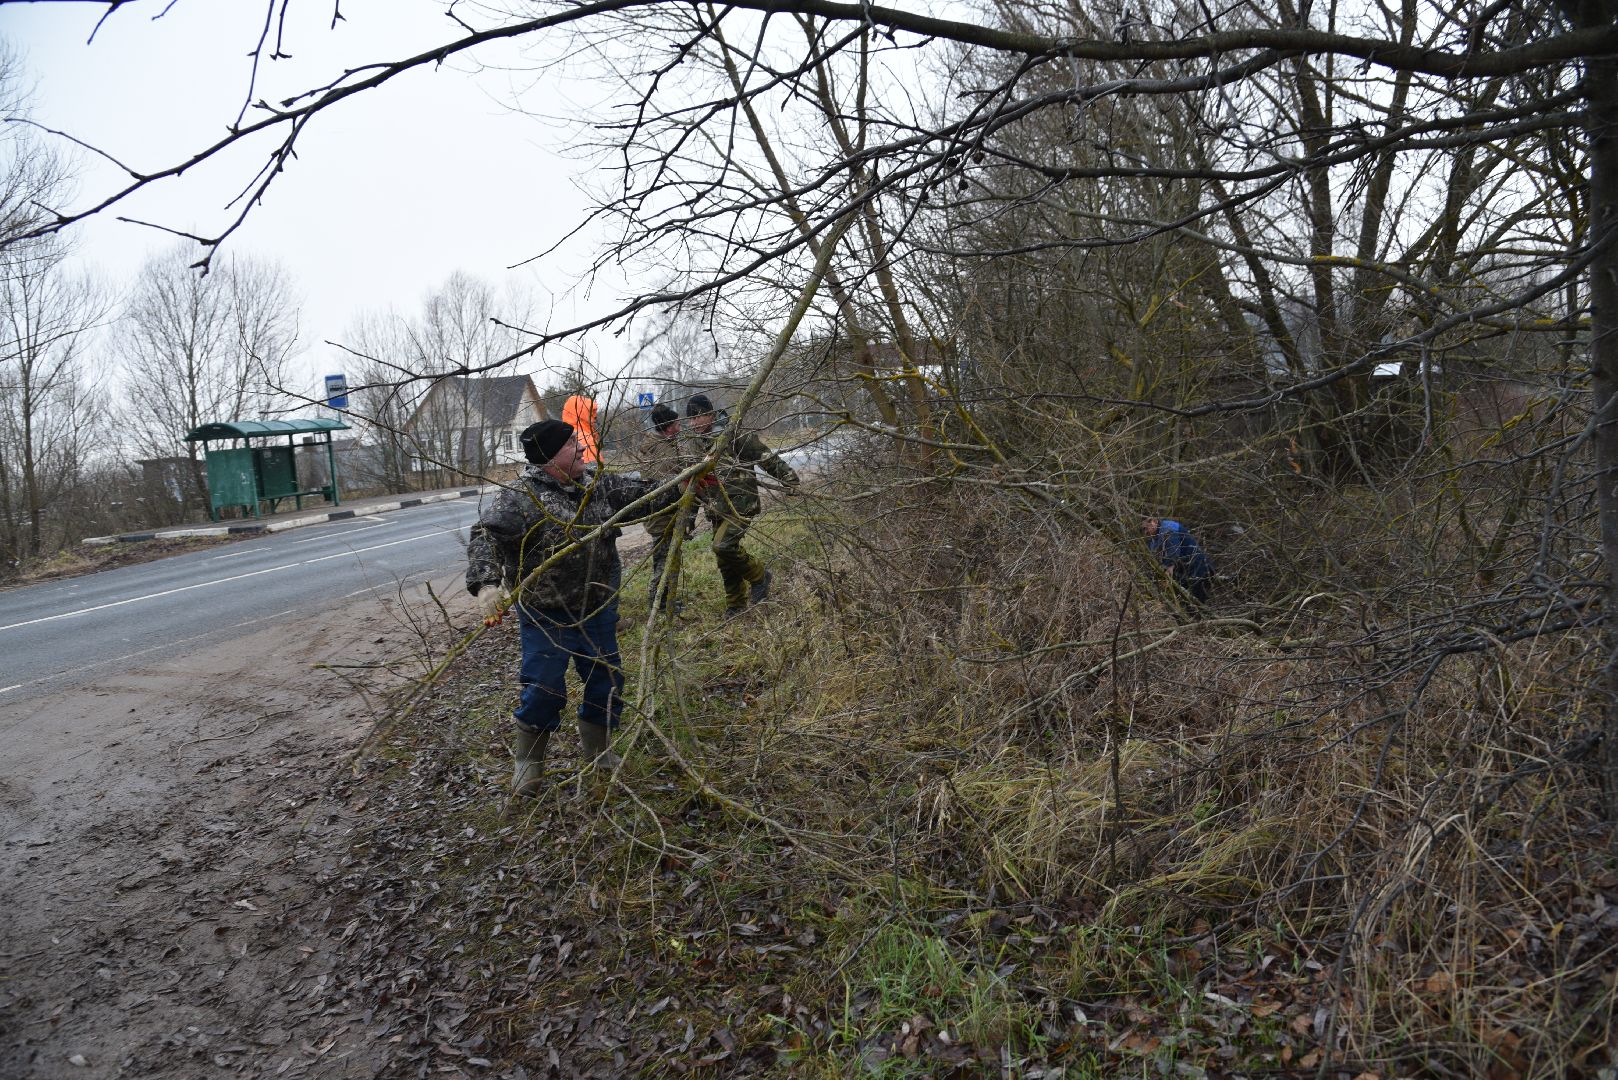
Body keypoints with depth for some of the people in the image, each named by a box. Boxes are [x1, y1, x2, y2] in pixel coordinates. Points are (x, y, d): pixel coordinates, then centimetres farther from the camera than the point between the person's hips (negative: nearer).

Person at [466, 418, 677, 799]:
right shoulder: (521, 497, -17)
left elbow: (645, 496, 10)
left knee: (608, 683, 15)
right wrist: (486, 584, -42)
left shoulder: (598, 486, 4)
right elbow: (485, 537, -26)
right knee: (544, 692, 1)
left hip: (598, 611, 6)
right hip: (547, 619, -6)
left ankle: (598, 753, 37)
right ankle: (528, 764, 26)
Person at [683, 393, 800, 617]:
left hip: (741, 501, -7)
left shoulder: (733, 434, -12)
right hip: (717, 507, 7)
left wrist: (790, 479, -13)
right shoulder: (696, 441, 11)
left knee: (724, 546, -23)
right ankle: (736, 606, 22)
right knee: (725, 560, 9)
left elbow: (766, 458, -11)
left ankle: (759, 576, 0)